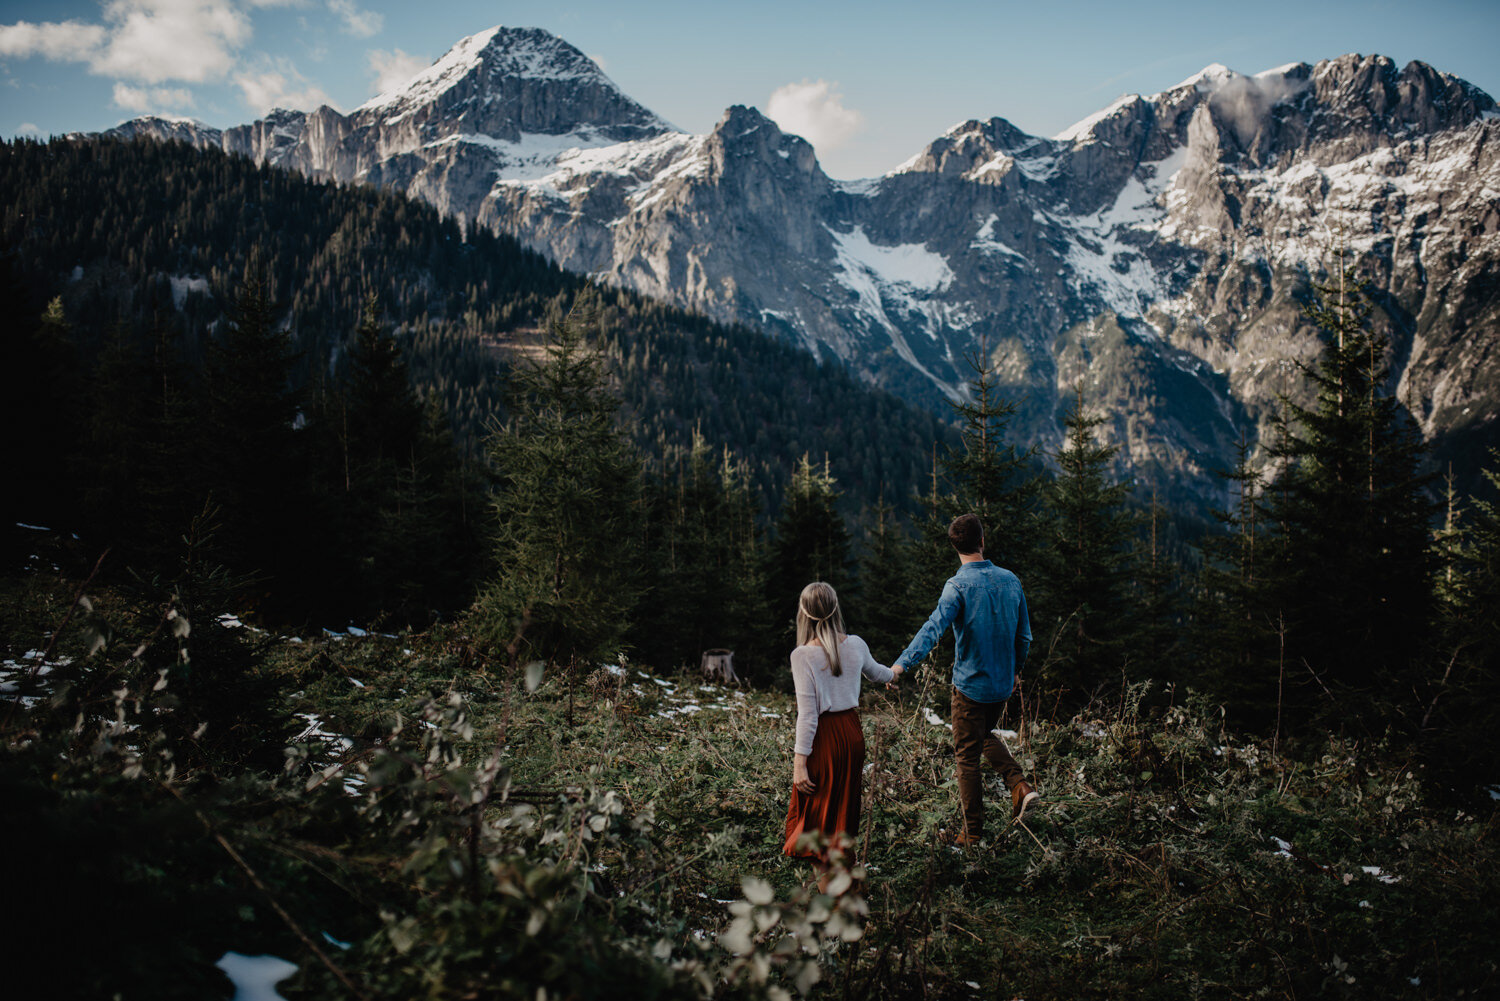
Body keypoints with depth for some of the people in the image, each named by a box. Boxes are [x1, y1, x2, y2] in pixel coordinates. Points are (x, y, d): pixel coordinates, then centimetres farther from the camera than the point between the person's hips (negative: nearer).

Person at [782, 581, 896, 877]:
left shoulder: (803, 655, -17)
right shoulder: (855, 646, -2)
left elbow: (808, 714, -19)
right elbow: (875, 672, 21)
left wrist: (799, 761, -14)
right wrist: (893, 674, 44)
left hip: (823, 736, -5)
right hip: (852, 730, 5)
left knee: (816, 808, 10)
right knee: (845, 805, 21)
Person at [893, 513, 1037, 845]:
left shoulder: (959, 585, -17)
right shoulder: (1010, 580, 0)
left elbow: (934, 627, -34)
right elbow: (1024, 636, 8)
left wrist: (903, 662, -43)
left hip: (970, 684, -5)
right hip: (1003, 684, 5)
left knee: (967, 756, 6)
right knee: (986, 736, 29)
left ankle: (973, 832, 13)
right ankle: (1019, 786, 10)